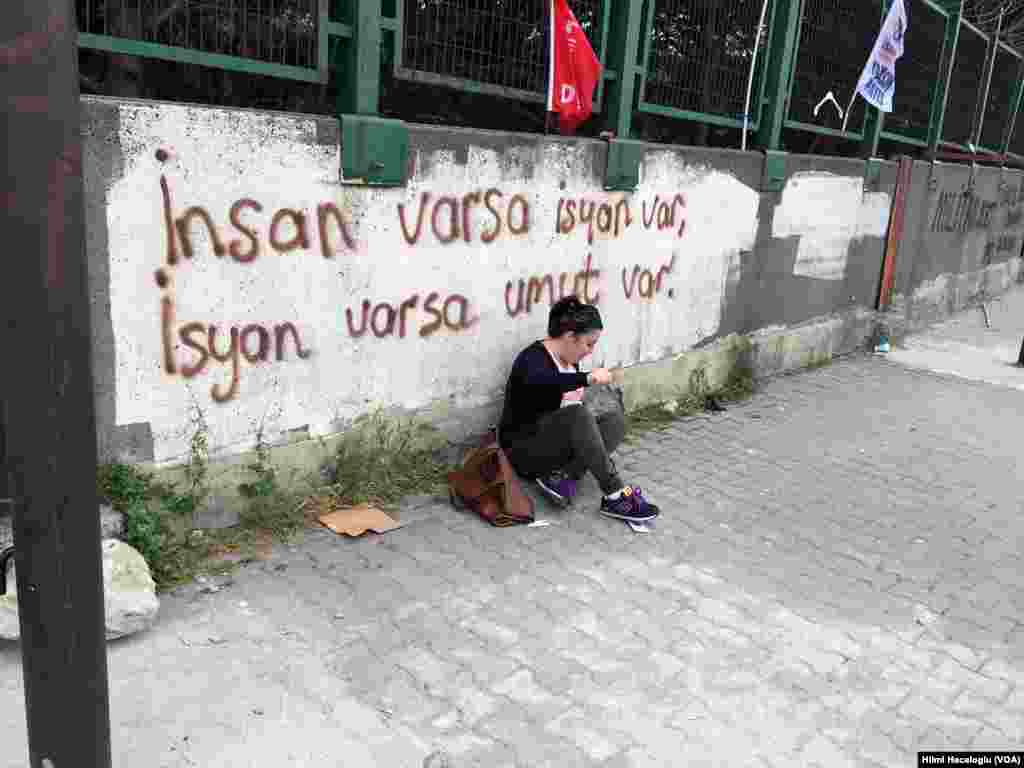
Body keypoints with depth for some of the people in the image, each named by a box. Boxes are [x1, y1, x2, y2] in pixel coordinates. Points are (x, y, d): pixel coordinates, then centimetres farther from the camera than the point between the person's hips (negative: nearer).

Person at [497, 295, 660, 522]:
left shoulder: (571, 361, 8)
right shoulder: (533, 359, -18)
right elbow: (539, 383, -43)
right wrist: (589, 378, -45)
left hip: (558, 445, 8)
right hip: (524, 449, -8)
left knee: (615, 421, -8)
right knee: (577, 415, -32)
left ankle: (560, 476, -22)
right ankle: (615, 497, -30)